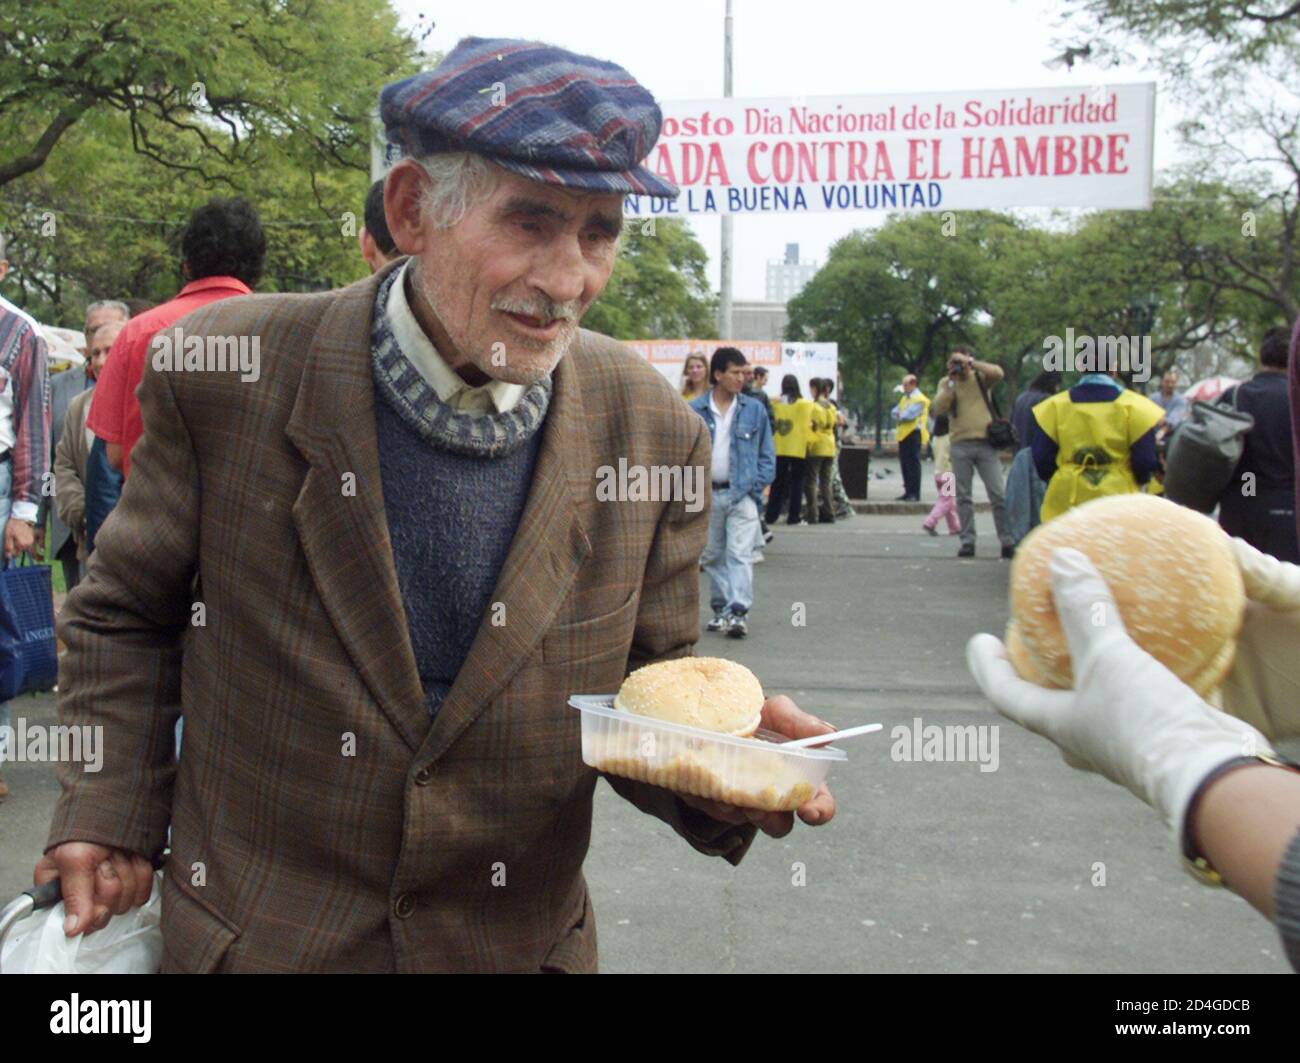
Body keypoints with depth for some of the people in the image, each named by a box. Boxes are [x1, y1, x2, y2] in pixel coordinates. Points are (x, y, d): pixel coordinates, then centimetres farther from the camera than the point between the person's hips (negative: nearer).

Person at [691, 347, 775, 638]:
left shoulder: (754, 409, 2)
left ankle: (739, 611, -13)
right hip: (708, 494, 2)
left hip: (741, 494, -1)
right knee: (714, 557, 11)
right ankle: (720, 608, 23)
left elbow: (767, 454, 6)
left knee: (740, 555, -9)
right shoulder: (695, 411, 0)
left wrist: (756, 485, -5)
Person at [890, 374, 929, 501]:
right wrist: (897, 415, -6)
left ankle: (915, 494, -7)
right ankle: (908, 492, 15)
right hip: (903, 434, 8)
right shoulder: (904, 398, 21)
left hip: (913, 433, -8)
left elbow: (909, 415, -17)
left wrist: (899, 416, 1)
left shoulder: (919, 399, -7)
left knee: (913, 464, -8)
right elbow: (894, 413, 16)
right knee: (905, 464, 9)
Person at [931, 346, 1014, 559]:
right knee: (963, 496, 4)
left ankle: (1007, 542, -1)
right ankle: (967, 541, 10)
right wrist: (952, 383, -7)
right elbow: (939, 409, -4)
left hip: (986, 443, -1)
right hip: (960, 445, 2)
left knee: (998, 494, -5)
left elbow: (998, 373, -14)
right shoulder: (946, 383, 10)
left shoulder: (981, 378, 7)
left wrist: (971, 363, -13)